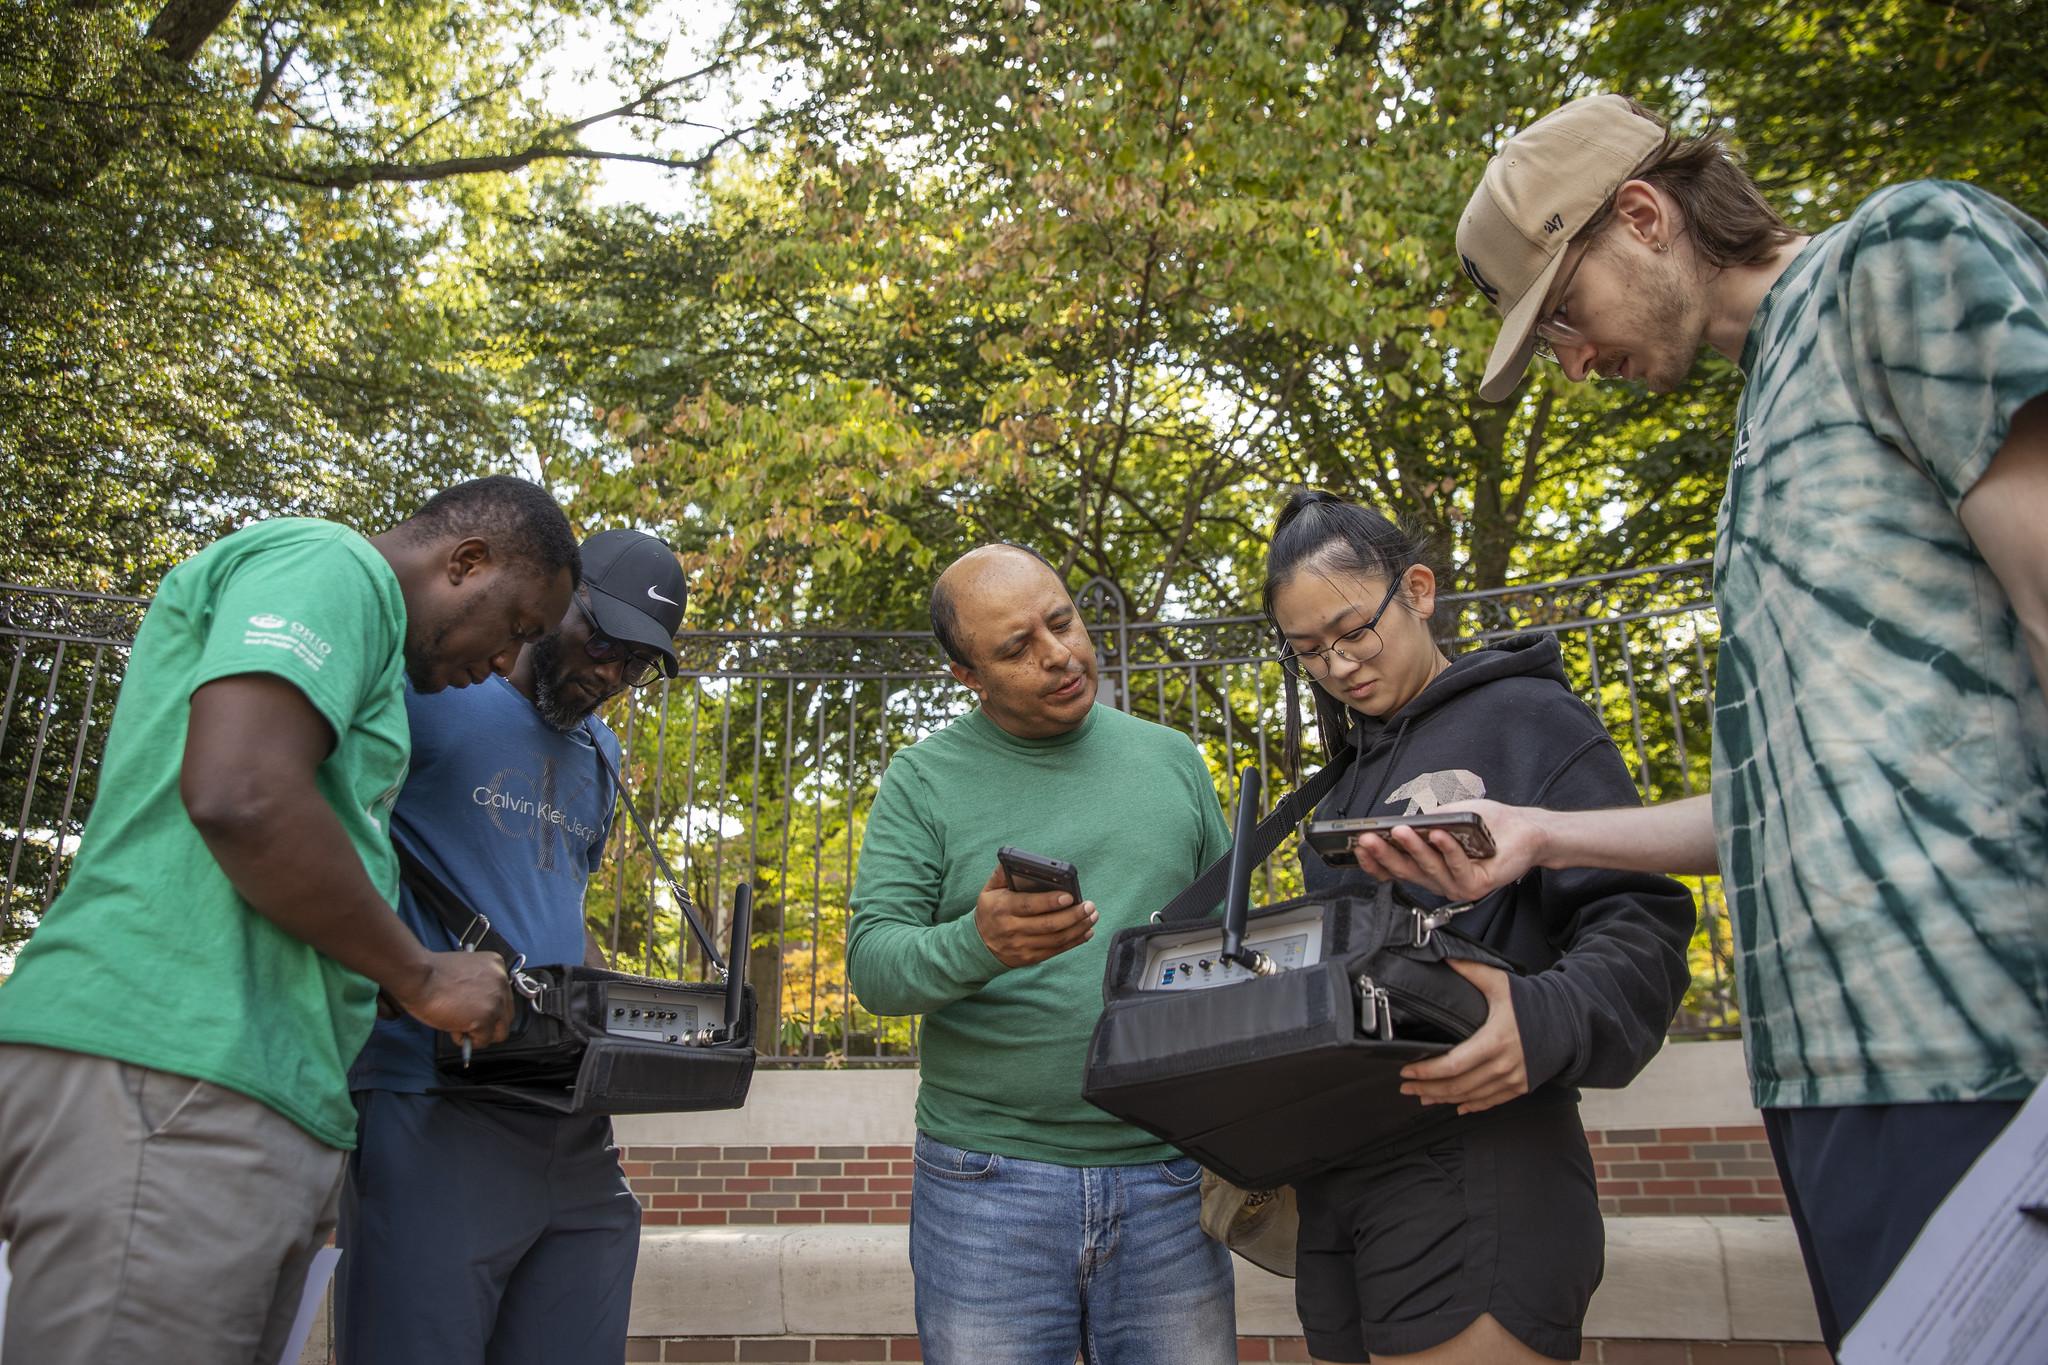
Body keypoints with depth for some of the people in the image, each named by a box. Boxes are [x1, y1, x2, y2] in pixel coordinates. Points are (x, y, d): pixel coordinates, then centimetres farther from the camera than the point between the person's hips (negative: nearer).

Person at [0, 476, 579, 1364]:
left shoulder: (358, 627, 27)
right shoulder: (334, 565, -4)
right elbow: (240, 793, -20)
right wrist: (421, 976, -9)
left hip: (259, 1097, 10)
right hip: (174, 1067, -10)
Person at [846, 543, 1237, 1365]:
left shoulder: (1172, 759, 7)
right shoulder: (924, 779, -1)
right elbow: (873, 965, -8)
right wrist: (976, 945, -29)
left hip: (1166, 1181, 2)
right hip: (989, 1181, -2)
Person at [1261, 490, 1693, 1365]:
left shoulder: (1529, 719, 0)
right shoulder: (1347, 780, 20)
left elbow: (1639, 921, -8)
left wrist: (1549, 1024, -28)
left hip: (1477, 1175, -7)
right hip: (1338, 1188, 7)